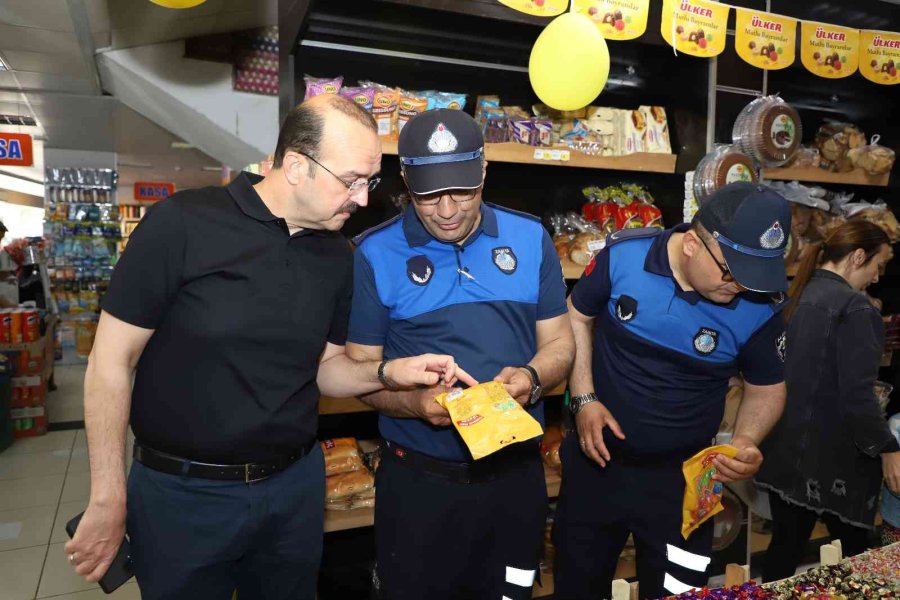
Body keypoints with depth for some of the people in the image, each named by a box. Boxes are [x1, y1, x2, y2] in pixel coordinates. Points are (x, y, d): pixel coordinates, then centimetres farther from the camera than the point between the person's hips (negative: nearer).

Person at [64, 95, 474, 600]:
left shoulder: (336, 255, -1)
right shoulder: (183, 225, -17)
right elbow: (112, 361, -11)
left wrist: (386, 372, -13)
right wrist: (108, 500, -8)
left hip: (295, 484, 5)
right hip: (182, 493, -4)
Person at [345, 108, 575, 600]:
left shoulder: (531, 239, -1)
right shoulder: (374, 254, -8)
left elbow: (559, 342, 4)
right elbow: (359, 368, -5)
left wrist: (532, 376, -17)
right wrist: (414, 402, -24)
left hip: (517, 471, 3)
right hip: (418, 478, -2)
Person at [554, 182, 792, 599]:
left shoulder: (760, 307, -15)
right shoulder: (624, 254, -17)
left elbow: (766, 388, 1)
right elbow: (576, 317, -2)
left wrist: (746, 441, -19)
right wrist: (584, 400, -11)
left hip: (682, 476, 0)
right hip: (596, 459, 1)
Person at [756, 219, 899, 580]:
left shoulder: (798, 296, 8)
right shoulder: (854, 307, -16)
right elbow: (857, 395, -20)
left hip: (785, 449, 7)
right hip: (833, 456, -7)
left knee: (786, 545, 15)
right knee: (854, 553, 13)